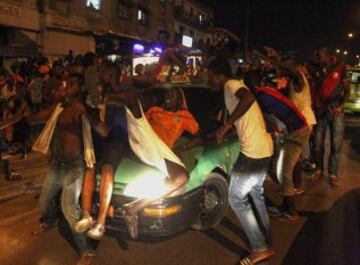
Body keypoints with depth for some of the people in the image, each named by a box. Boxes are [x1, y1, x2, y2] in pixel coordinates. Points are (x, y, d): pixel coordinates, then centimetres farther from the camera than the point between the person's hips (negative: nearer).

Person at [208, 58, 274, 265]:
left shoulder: (231, 85, -11)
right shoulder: (235, 87, 18)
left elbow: (248, 98, -34)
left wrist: (227, 125, -29)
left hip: (253, 151, -10)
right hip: (264, 149, 10)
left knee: (236, 199, 2)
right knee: (257, 195, 23)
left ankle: (260, 248, 9)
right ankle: (266, 242, 34)